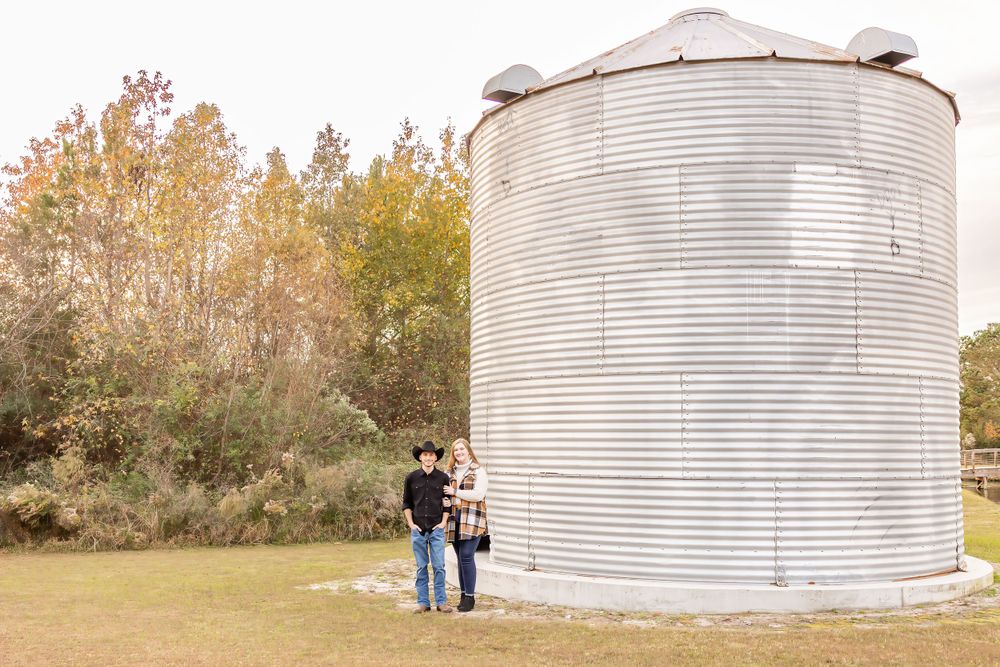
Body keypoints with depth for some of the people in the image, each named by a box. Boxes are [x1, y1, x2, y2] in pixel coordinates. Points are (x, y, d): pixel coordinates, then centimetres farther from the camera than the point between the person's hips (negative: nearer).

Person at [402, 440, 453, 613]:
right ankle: (423, 602, 14)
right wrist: (411, 523, 0)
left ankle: (441, 601, 8)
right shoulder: (411, 478, 2)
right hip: (418, 529, 1)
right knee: (421, 567, 7)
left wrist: (443, 522, -2)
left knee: (439, 567, -1)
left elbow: (448, 503, 8)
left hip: (437, 529, -1)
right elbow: (406, 503, 8)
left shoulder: (443, 478, 2)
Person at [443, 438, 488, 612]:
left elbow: (478, 494, -12)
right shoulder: (450, 472, 15)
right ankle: (464, 594, 17)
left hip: (471, 520, -5)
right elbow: (446, 492, 24)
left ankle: (470, 596, -3)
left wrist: (455, 491, -10)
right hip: (455, 519, 5)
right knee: (461, 558, 9)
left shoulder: (478, 470, -1)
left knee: (466, 557, -11)